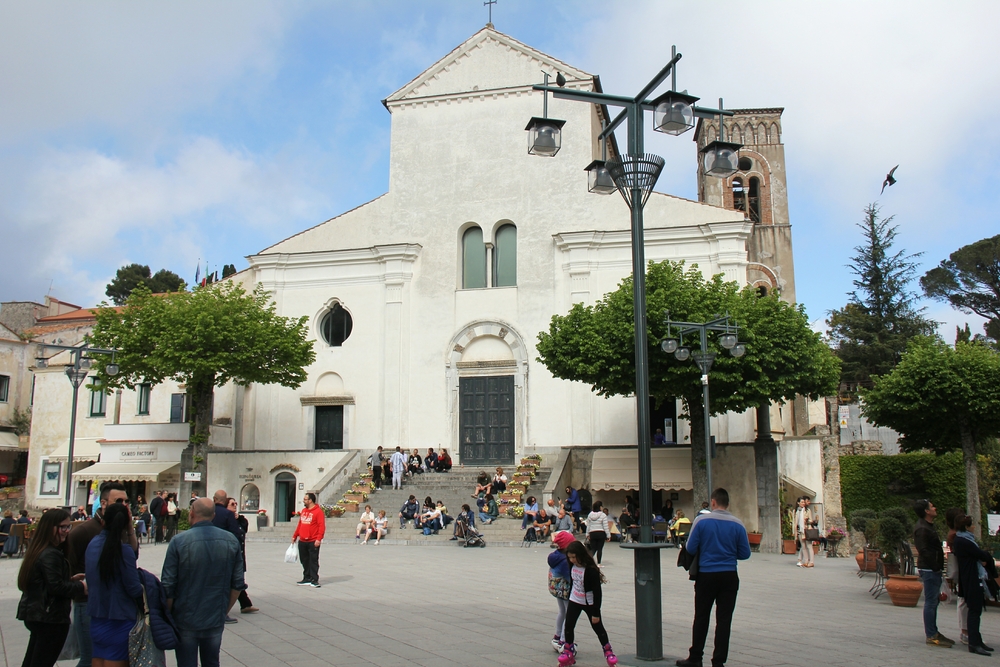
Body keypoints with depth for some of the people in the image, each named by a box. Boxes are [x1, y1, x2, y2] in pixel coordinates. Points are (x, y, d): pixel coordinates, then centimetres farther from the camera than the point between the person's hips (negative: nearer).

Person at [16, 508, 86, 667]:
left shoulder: (39, 549, 10)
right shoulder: (51, 555, -22)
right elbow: (56, 587, -25)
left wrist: (70, 579, 8)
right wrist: (81, 587, -14)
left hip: (36, 614, 10)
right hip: (51, 618, -10)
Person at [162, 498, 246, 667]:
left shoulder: (179, 541, -14)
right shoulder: (231, 540, -4)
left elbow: (168, 586, -11)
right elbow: (238, 584, 0)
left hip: (186, 621, -3)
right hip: (216, 621, 3)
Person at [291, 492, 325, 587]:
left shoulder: (318, 511, -10)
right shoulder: (303, 511, 15)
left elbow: (322, 526, -15)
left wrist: (319, 539, -22)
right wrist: (294, 536, 20)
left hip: (313, 542, -7)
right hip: (302, 541, 8)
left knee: (313, 561, -3)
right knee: (304, 561, 12)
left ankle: (314, 580, 2)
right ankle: (307, 579, 21)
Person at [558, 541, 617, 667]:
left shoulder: (591, 570, -25)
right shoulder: (572, 566, -6)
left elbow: (597, 592, -21)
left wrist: (596, 613, -18)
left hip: (589, 603, -5)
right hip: (574, 601, 5)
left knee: (598, 628, 6)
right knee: (568, 626, 2)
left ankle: (608, 651, 22)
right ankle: (568, 651, 17)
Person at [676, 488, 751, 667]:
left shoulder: (701, 521, -9)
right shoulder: (737, 524, -5)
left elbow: (691, 549, -7)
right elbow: (745, 554, 1)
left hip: (706, 575, -1)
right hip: (729, 576, 1)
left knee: (701, 618, 11)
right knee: (724, 619, 7)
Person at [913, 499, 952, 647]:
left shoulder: (929, 526, 16)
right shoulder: (921, 529, -17)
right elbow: (923, 551, -24)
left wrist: (938, 566, 11)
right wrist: (935, 566, -21)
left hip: (934, 569, 10)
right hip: (929, 569, -10)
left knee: (934, 600, 16)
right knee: (931, 602, -6)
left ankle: (933, 632, 24)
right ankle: (931, 636, -2)